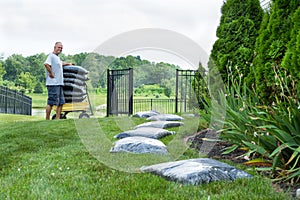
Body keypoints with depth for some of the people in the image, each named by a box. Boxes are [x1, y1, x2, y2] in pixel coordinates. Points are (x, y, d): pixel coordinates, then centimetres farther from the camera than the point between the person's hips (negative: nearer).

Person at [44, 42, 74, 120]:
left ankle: (57, 118, 15)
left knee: (61, 102, 11)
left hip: (59, 84, 10)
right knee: (51, 102, -7)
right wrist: (51, 73, -22)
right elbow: (46, 64, -28)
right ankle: (47, 119, -2)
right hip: (53, 84, -10)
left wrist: (68, 64, 54)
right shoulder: (51, 56, -8)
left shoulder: (57, 57, 22)